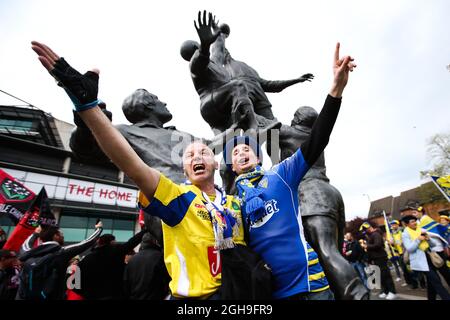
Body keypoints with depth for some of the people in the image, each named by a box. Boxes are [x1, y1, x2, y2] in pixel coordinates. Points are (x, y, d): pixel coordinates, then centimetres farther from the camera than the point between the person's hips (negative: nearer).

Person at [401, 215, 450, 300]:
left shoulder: (422, 230, 10)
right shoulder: (405, 234, -8)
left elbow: (434, 243, 10)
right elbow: (409, 249, -17)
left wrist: (428, 239, -10)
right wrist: (418, 239, -19)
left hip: (428, 257, 7)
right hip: (420, 261, -7)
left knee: (432, 281, 13)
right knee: (436, 281, -11)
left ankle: (432, 298, 27)